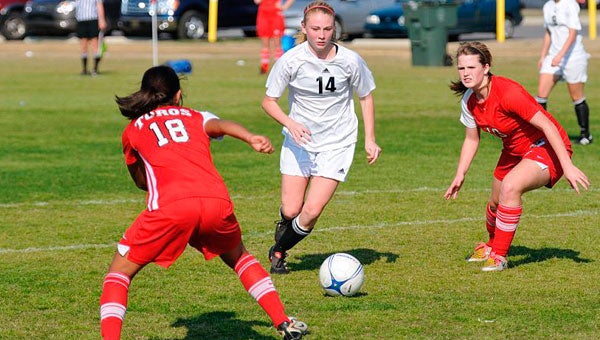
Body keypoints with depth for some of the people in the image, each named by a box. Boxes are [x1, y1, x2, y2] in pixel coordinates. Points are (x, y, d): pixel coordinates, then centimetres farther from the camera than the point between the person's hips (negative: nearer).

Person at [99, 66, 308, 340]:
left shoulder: (133, 130, 26)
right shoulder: (195, 117, 27)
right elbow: (221, 125, 4)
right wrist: (252, 139, -15)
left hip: (169, 206, -2)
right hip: (217, 201, 2)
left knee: (119, 272, 13)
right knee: (238, 257, 32)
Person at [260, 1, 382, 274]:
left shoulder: (350, 61, -13)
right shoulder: (290, 61, -15)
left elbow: (365, 97, 5)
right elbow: (268, 101, -4)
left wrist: (370, 139, 1)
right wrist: (290, 123, -22)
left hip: (337, 144, 0)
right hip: (299, 141, 0)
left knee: (312, 211, -12)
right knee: (290, 210, -4)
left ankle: (279, 251, 15)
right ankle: (285, 227, 36)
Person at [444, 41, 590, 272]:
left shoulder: (508, 93, -31)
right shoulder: (469, 100, -7)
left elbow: (547, 125, -29)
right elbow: (471, 139, 10)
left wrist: (567, 166, -30)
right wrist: (459, 176, 2)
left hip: (546, 147, -8)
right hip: (514, 150, 8)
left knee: (510, 186, -31)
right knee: (495, 202, 17)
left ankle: (499, 256, -17)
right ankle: (492, 245, 52)